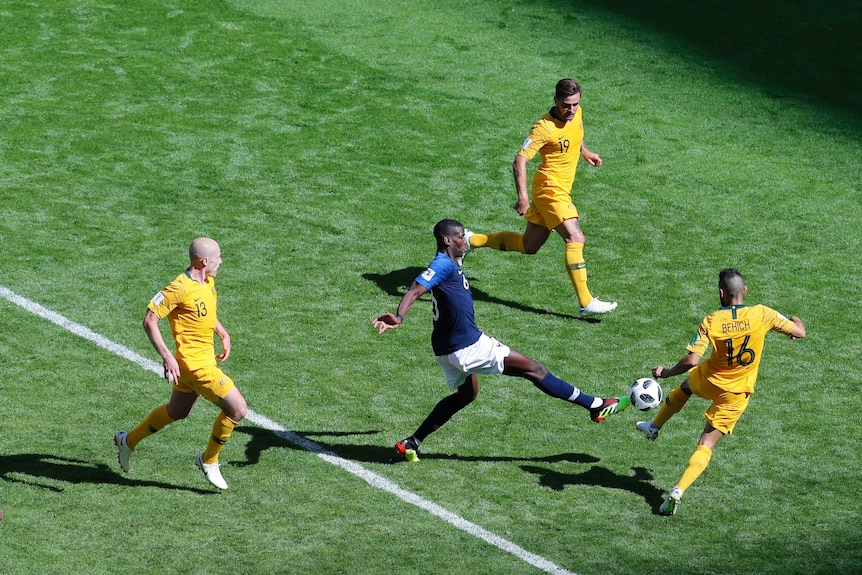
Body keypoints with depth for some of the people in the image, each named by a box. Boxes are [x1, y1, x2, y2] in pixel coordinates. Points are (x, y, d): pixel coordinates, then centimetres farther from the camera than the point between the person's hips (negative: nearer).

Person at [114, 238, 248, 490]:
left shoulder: (208, 281, 5)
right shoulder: (180, 288, -23)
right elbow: (150, 320, -22)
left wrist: (223, 333, 14)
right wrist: (167, 357, -28)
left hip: (205, 358, 10)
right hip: (194, 363, -10)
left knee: (177, 412, 26)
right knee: (237, 409, -9)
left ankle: (128, 440, 43)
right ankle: (209, 460, 10)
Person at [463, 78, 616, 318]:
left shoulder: (577, 113, 1)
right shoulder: (544, 128, -22)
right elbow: (520, 161, -24)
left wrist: (585, 151, 28)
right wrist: (522, 196, -32)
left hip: (561, 190, 9)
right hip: (550, 189, -9)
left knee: (528, 246, 16)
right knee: (575, 238, -19)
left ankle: (473, 240, 30)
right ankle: (586, 303, -20)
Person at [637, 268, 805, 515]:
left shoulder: (711, 322, -21)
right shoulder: (762, 314, -17)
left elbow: (691, 361, -26)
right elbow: (799, 332, -7)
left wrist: (665, 373, -10)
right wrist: (796, 322, 17)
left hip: (708, 381, 0)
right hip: (737, 394, 0)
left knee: (687, 385, 38)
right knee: (706, 446, 4)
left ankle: (654, 427, 54)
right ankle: (678, 491, -13)